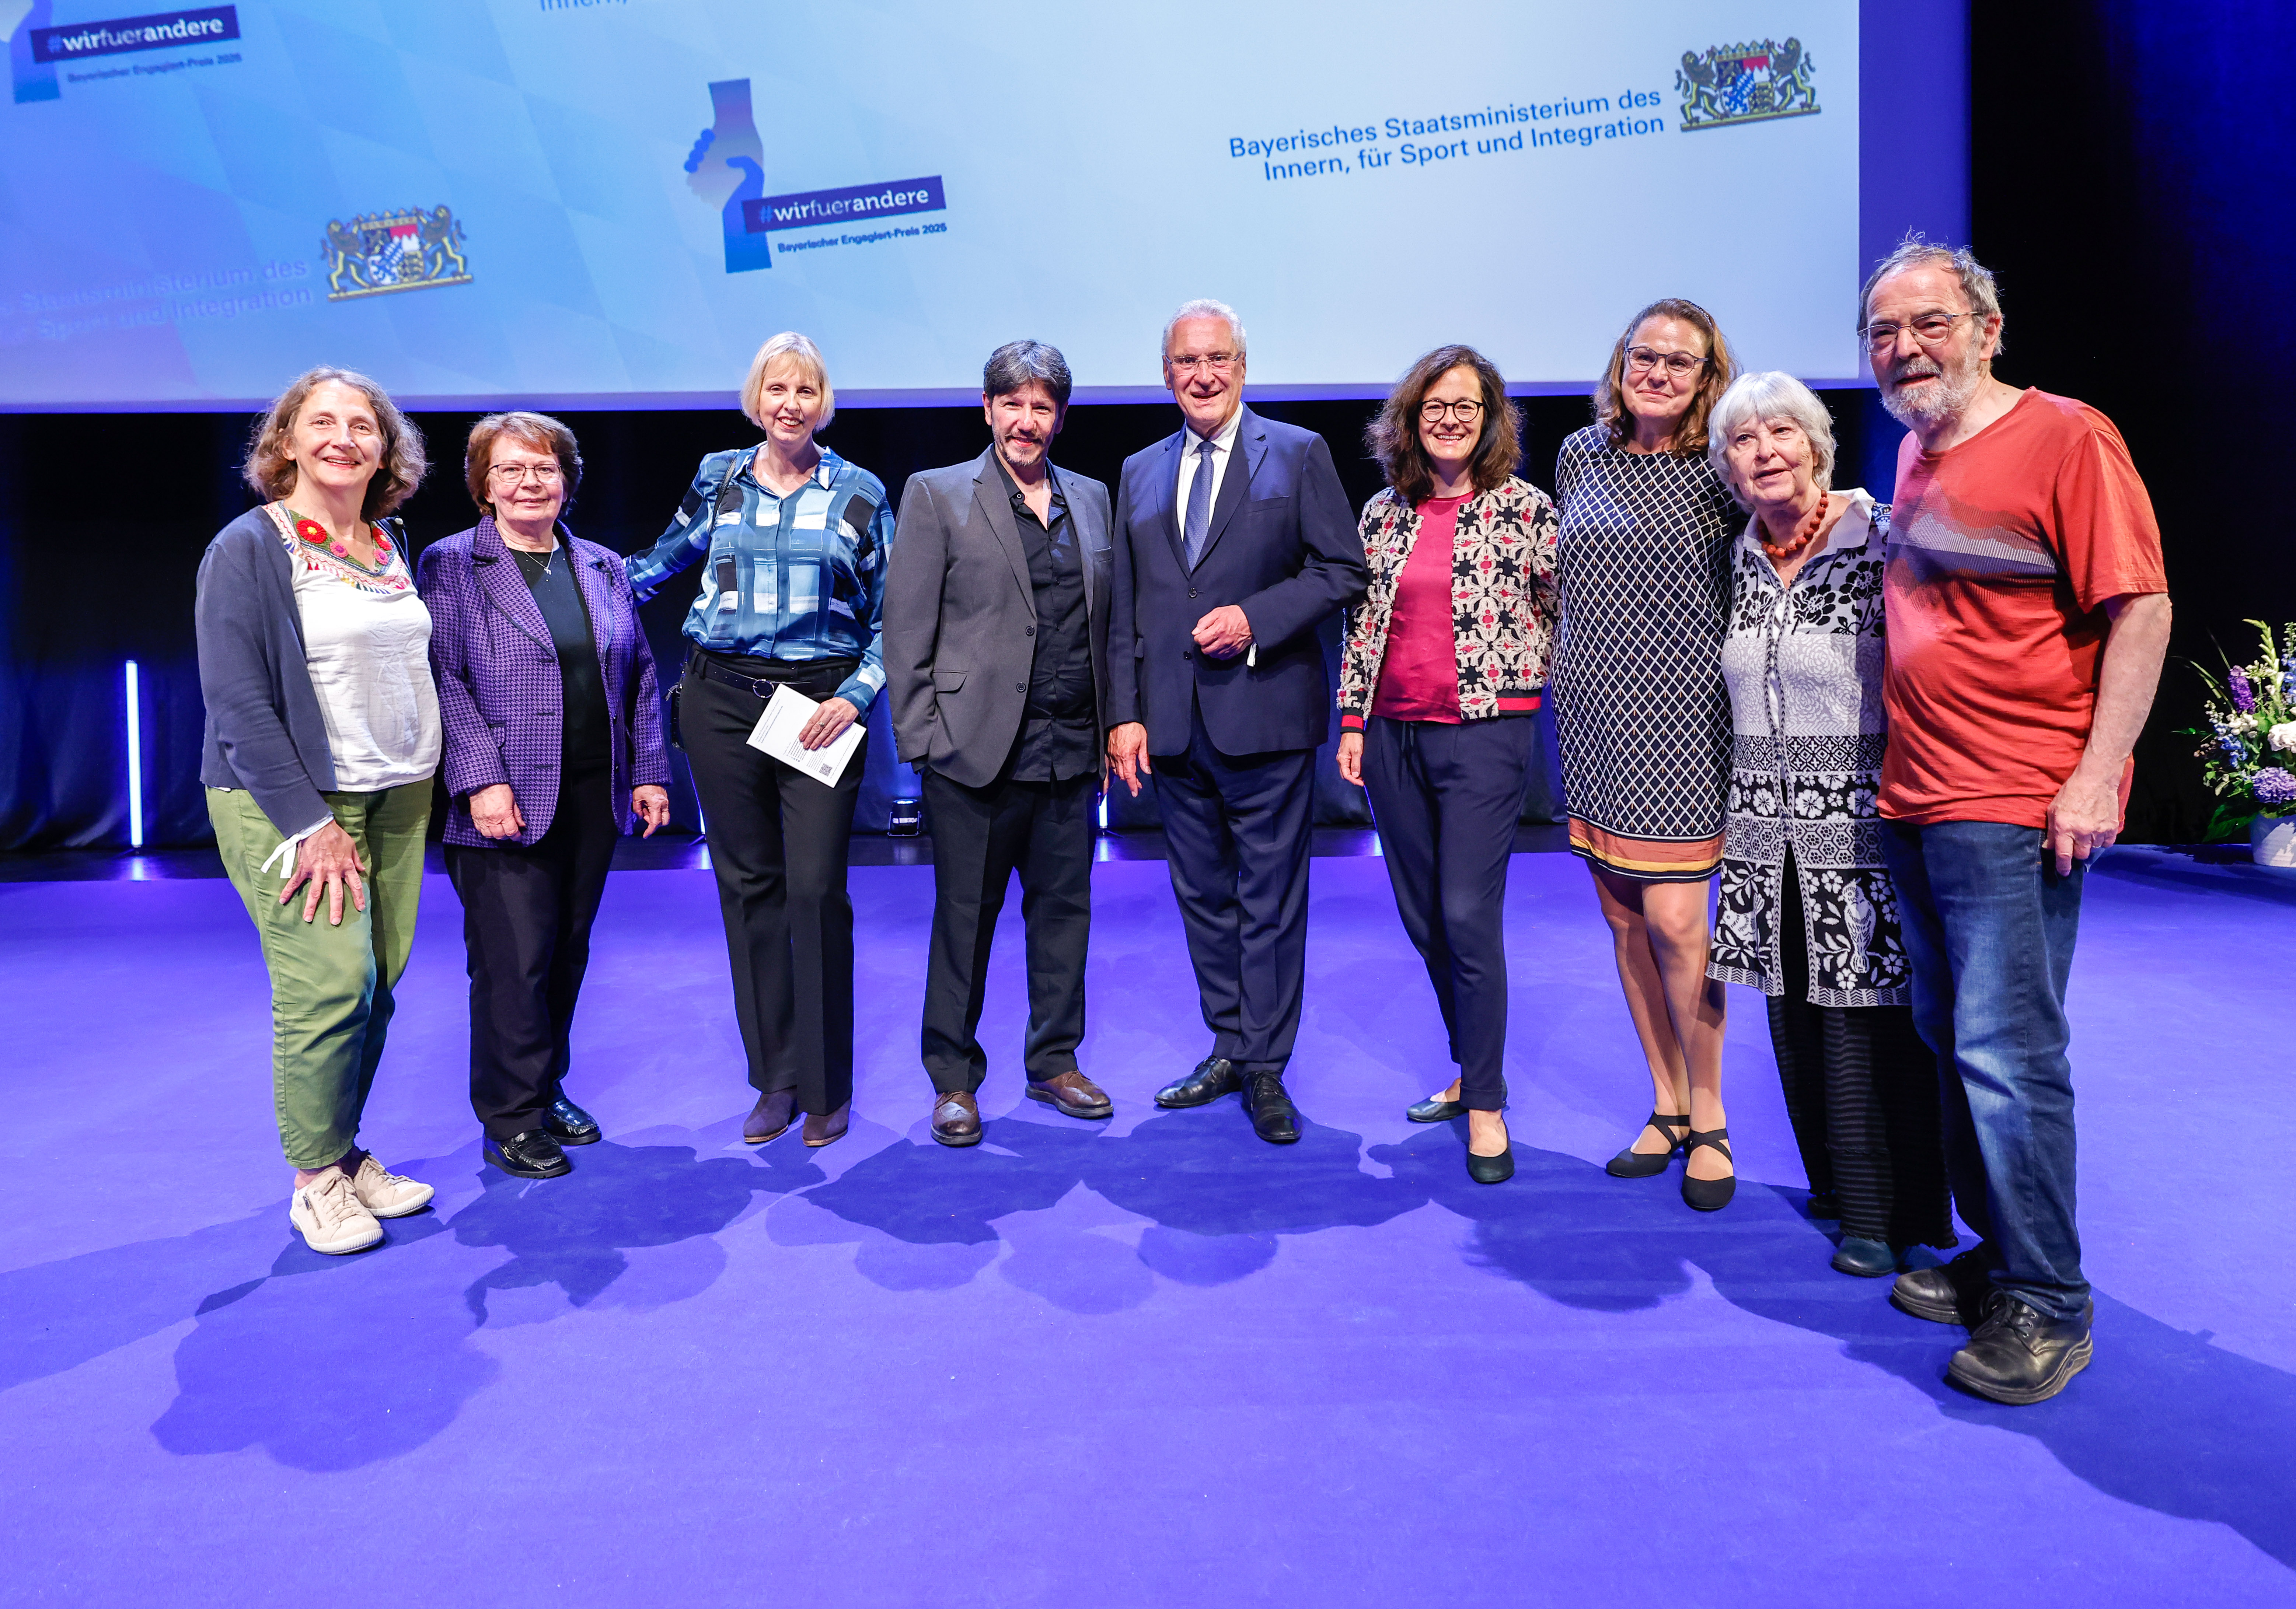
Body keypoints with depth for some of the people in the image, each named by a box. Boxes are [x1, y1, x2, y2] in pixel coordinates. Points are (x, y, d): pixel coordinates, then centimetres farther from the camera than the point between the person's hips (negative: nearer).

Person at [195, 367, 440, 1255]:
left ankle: (343, 1152, 21)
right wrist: (312, 824, -16)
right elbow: (237, 700, -11)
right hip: (290, 799, -5)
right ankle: (317, 1179, 6)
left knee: (377, 985, 5)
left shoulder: (395, 545, 11)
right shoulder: (248, 548, -6)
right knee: (330, 980, -12)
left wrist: (425, 781, 10)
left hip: (396, 796, 6)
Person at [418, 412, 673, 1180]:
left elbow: (640, 677, 15)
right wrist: (481, 780, -17)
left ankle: (547, 1091, 28)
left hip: (594, 799, 5)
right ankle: (512, 1118, 12)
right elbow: (444, 681, -8)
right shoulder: (450, 566, 0)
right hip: (507, 804, -5)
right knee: (514, 960, -2)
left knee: (569, 952, 12)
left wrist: (649, 771, 8)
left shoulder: (603, 568, 14)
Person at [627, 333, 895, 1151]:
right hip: (722, 697, 3)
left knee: (816, 889, -7)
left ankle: (827, 1086, 9)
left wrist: (856, 695, -7)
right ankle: (775, 1077, 18)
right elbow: (668, 555, 26)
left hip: (820, 705, -2)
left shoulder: (860, 494, 4)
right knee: (748, 886, 5)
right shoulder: (718, 478, 9)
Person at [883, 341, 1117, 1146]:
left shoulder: (1091, 499, 13)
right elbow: (906, 629, -4)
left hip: (1071, 750, 4)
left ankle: (1055, 1063, 29)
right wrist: (921, 740, -9)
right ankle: (954, 1081, 21)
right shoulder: (936, 495, 0)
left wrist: (1109, 730, 8)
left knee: (1064, 907, 12)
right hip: (976, 749, -4)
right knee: (965, 919, 6)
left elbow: (1104, 623, 14)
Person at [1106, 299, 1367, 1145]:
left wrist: (1256, 617, -16)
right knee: (1202, 894, 12)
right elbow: (1125, 608, 13)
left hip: (1265, 716, -4)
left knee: (1271, 898, 1)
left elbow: (1343, 569, -3)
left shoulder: (1298, 453, 3)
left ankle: (1267, 1070, 12)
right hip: (1173, 722, 5)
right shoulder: (1139, 473, 15)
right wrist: (1125, 713, 5)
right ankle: (1228, 1049, 26)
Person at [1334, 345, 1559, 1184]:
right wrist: (1353, 719, 8)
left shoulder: (1526, 508, -1)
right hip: (1393, 735, 5)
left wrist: (1512, 678, -2)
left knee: (1468, 915, -9)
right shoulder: (1382, 514, 10)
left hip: (1485, 731, -5)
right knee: (1421, 916, 10)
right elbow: (1360, 623, 13)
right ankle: (1470, 1070, 29)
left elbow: (1561, 612, 5)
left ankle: (1485, 1102, 6)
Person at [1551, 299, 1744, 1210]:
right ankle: (1666, 1107, 23)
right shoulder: (1579, 455, 9)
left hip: (1678, 717, -4)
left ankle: (1710, 1119, 11)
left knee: (1673, 920, -8)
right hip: (1593, 714, 5)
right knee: (1624, 921, 9)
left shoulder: (1719, 470, -4)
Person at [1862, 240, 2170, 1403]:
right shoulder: (1914, 453, 15)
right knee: (1948, 1039, 13)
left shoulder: (2066, 438, -7)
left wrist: (2097, 777, -17)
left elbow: (2141, 608, -11)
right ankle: (1996, 1258, 28)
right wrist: (1897, 760, 15)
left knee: (2005, 1054, -5)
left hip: (2014, 813, -8)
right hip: (1912, 804, 8)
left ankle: (2047, 1307, 10)